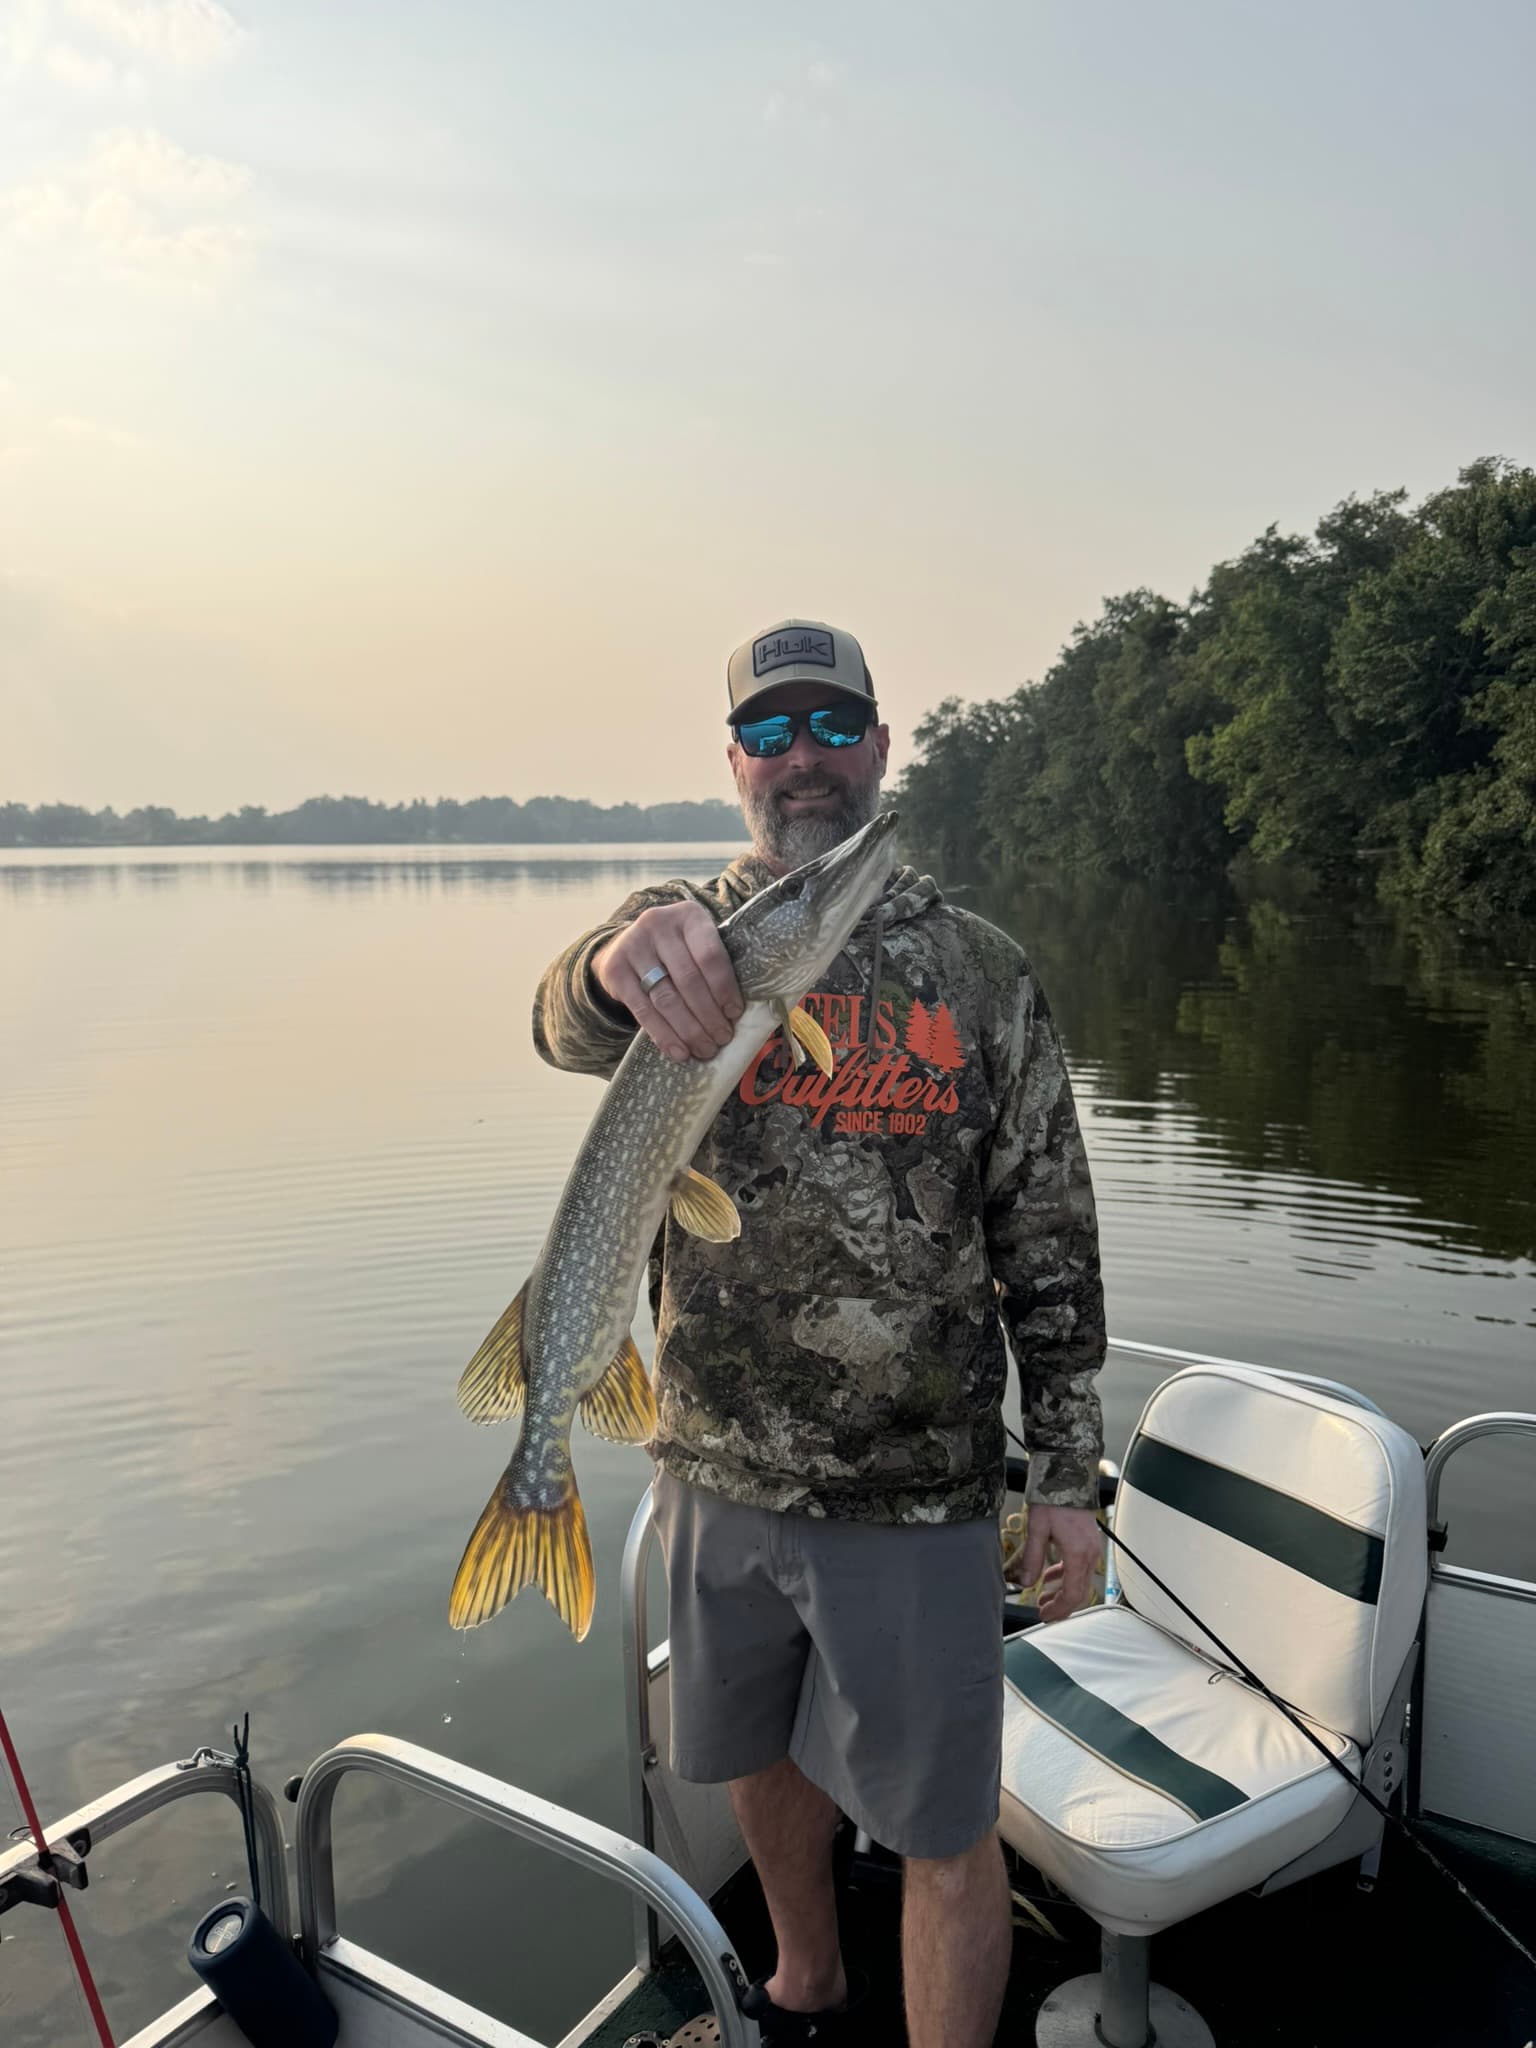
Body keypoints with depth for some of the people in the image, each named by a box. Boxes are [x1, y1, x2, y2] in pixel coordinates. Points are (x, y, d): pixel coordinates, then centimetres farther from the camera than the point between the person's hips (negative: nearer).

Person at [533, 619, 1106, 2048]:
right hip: (718, 1469, 3)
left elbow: (1050, 1238, 0)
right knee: (760, 1757, 24)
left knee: (943, 1830, 7)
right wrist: (620, 961, -49)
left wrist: (1067, 1471, -2)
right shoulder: (687, 941, -2)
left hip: (917, 1492, -2)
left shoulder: (981, 974, -3)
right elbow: (568, 1026, -25)